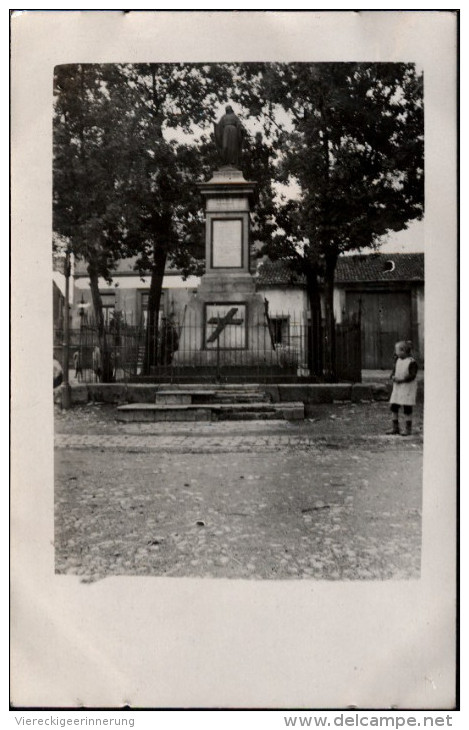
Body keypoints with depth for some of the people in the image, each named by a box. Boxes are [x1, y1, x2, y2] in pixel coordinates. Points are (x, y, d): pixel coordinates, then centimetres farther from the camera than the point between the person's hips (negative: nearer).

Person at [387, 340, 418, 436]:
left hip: (408, 388, -7)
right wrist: (393, 377, -7)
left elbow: (412, 375, -17)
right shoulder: (397, 361, 10)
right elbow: (394, 371, 15)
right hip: (397, 387, 7)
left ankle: (408, 429, 8)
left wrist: (402, 380, -24)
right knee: (394, 407, 6)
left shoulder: (411, 362, -12)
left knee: (407, 409, -2)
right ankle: (395, 428, 15)